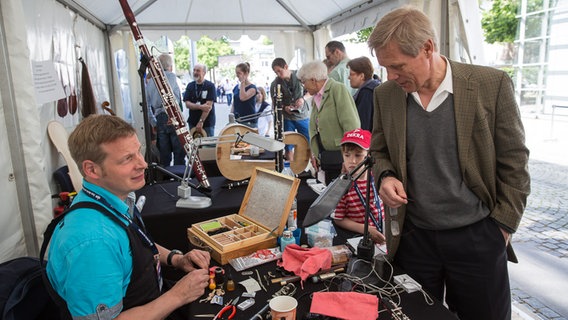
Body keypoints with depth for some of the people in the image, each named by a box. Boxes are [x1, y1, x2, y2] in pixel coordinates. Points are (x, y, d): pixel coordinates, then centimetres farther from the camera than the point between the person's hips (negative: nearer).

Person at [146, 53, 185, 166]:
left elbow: (147, 105, 17)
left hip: (159, 120, 6)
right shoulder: (171, 76, -3)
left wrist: (154, 124, 23)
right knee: (179, 153, -1)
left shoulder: (150, 82, 16)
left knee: (164, 154, 10)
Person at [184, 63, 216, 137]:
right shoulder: (190, 86, 7)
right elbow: (187, 104, -1)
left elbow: (209, 105, -14)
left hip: (207, 123, -4)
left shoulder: (210, 86, -6)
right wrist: (200, 107, -19)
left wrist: (201, 121, -18)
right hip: (193, 122, 4)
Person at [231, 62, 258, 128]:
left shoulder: (252, 87, -6)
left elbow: (243, 98, -25)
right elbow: (233, 105, 16)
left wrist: (242, 83, -14)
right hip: (236, 120, 6)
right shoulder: (236, 87, 12)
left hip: (249, 122, -6)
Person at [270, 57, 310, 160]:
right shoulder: (275, 84, -5)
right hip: (287, 118, -1)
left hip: (303, 116, 1)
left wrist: (303, 98, -13)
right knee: (289, 149, 2)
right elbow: (275, 102, 1)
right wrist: (284, 108, -19)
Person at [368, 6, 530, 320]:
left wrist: (502, 229, -5)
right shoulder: (385, 94, -2)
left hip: (477, 238, -2)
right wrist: (386, 176, -10)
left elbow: (514, 165, -4)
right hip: (412, 238, 2)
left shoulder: (492, 84, -11)